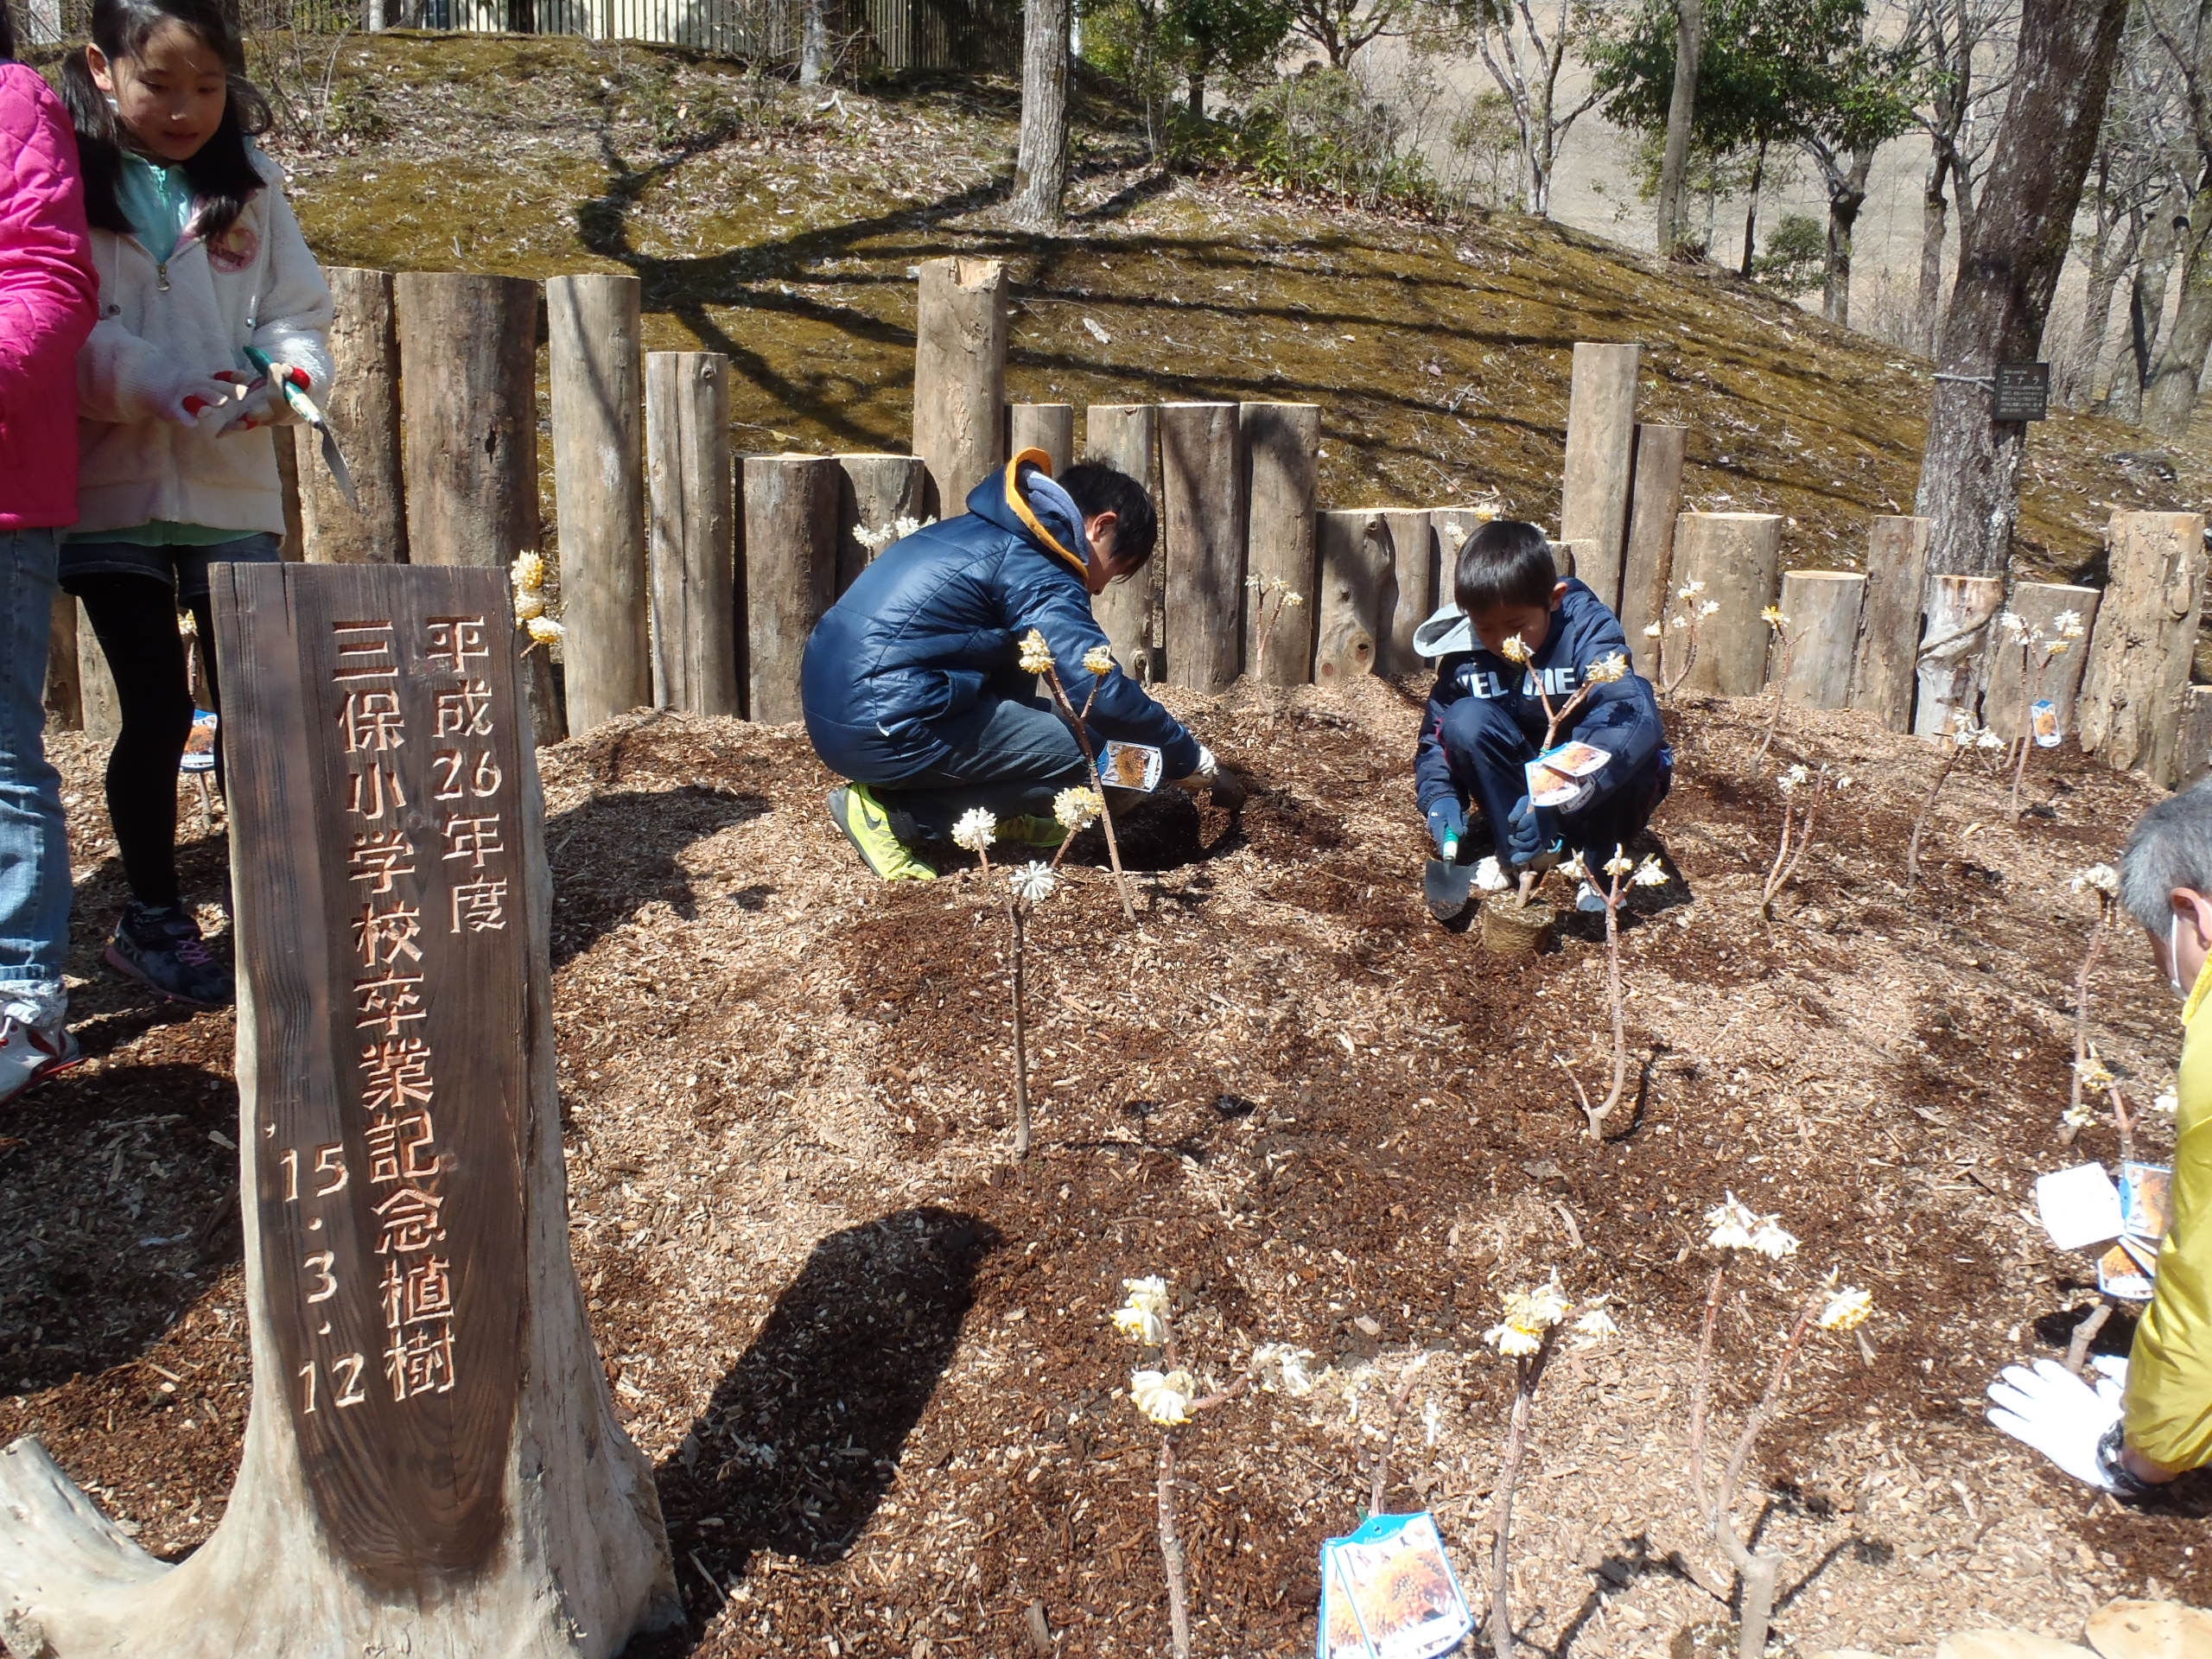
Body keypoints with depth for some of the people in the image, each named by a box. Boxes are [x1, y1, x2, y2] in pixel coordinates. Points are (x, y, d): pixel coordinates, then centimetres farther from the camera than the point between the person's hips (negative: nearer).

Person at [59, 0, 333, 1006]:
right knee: (158, 710, 1)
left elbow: (300, 312, 6)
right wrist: (166, 383, -24)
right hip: (109, 494, -2)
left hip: (233, 493, 2)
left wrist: (286, 373, -16)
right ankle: (151, 920, 19)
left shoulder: (249, 181, 6)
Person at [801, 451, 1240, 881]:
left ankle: (995, 813, 10)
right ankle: (899, 814, -6)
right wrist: (1193, 760, -4)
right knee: (1088, 753, -7)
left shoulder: (983, 531, 17)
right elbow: (1105, 692, -18)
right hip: (885, 729, -10)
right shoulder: (1035, 569, -11)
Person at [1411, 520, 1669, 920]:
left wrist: (1556, 796, -53)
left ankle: (1598, 863, -17)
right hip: (1518, 790, 3)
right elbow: (1435, 738, -1)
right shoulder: (1465, 654, -11)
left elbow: (1630, 715, -40)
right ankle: (1530, 854, -18)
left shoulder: (1586, 628, -23)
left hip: (1599, 798, -3)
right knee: (1466, 720, -23)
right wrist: (1440, 799, -23)